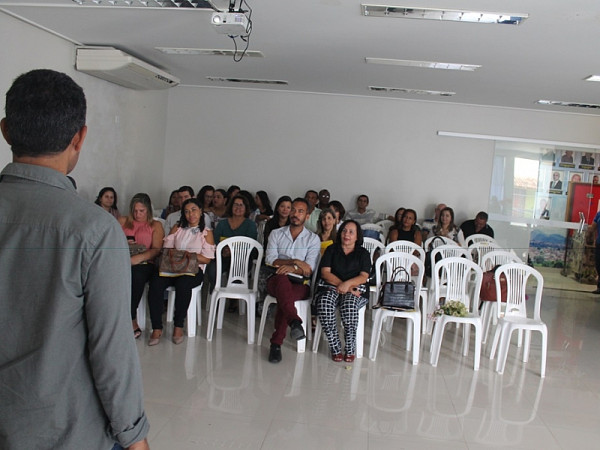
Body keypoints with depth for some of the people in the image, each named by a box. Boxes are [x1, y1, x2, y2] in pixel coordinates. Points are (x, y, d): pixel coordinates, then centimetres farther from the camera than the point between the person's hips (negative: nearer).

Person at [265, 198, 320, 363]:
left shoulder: (313, 238, 11)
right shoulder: (276, 234, 16)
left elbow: (309, 269, -1)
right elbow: (270, 260, 0)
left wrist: (292, 268, -21)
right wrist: (296, 261, -11)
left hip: (300, 284, 0)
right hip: (276, 281, 0)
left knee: (284, 297, -35)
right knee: (282, 278, -38)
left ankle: (276, 344, -31)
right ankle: (295, 322, -56)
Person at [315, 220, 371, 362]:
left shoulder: (363, 253, 16)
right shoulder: (331, 250, 19)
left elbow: (364, 277, 1)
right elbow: (325, 272, 5)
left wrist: (348, 284, -19)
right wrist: (341, 284, -11)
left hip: (356, 289, -1)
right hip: (330, 287, 1)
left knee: (349, 304, -37)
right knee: (325, 302, -34)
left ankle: (350, 349, -23)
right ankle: (335, 348, -26)